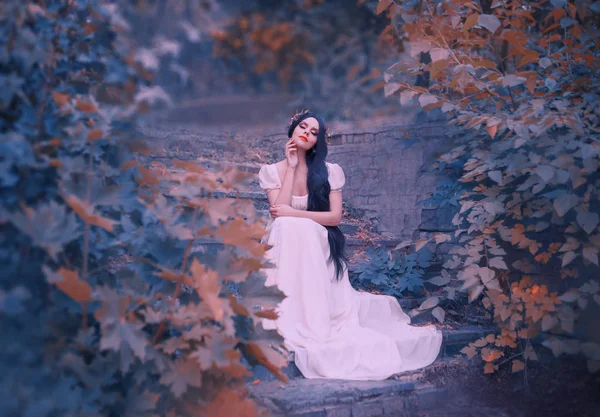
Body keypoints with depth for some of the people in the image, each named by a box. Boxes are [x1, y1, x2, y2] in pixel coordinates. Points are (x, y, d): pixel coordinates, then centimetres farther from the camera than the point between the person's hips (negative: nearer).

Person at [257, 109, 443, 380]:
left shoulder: (328, 171, 4)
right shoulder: (271, 171, 6)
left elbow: (335, 216, -5)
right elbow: (279, 212, -10)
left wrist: (294, 213, -15)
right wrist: (291, 167, -8)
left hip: (318, 247, -1)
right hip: (286, 246, 1)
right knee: (290, 228, -31)